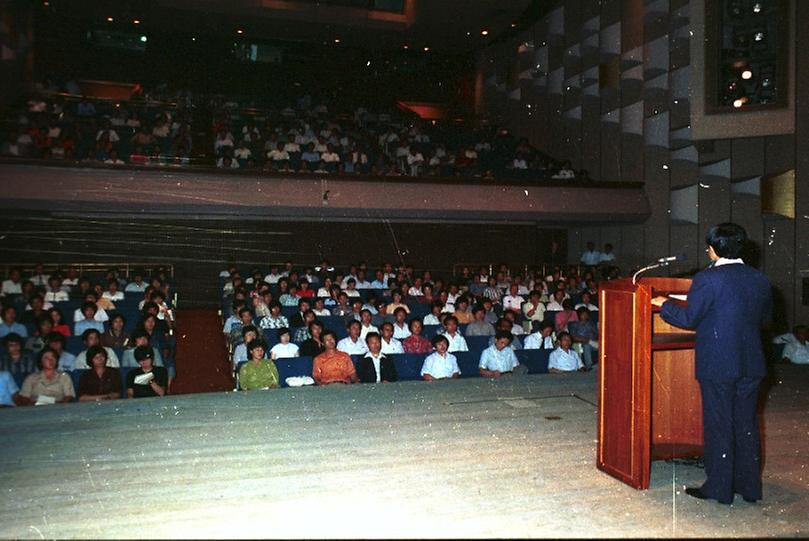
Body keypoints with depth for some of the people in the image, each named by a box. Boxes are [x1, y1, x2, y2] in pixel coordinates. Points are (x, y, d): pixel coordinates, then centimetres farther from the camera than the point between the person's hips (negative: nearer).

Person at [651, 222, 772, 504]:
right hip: (751, 364, 6)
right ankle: (749, 486, 26)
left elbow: (688, 319, -13)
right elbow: (765, 319, 15)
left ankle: (719, 487, 13)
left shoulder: (707, 279, -16)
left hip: (717, 364, -6)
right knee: (747, 423, 16)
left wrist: (665, 304, 4)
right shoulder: (760, 280, 4)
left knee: (718, 425, 4)